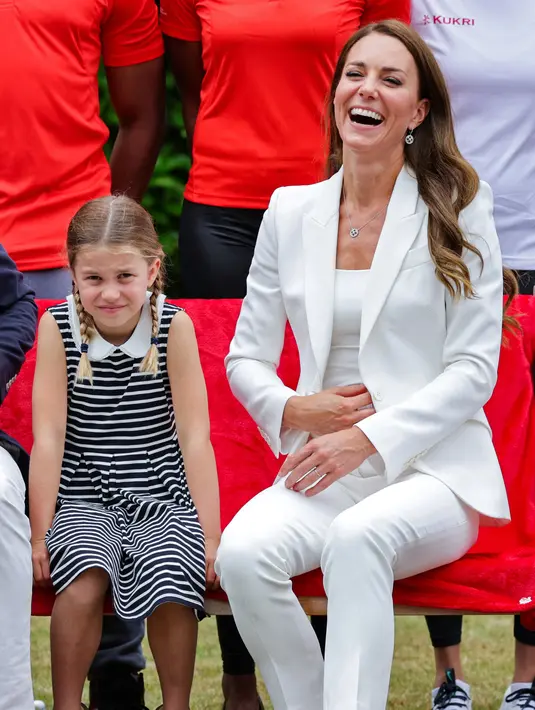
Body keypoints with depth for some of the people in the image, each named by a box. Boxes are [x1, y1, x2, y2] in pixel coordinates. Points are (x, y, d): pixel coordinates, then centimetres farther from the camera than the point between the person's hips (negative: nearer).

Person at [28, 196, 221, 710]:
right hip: (84, 501, 0)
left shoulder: (174, 326, -5)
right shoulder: (57, 327, -5)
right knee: (83, 582, -29)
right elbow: (49, 437, -7)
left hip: (164, 500, 0)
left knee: (170, 585, -27)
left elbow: (194, 436, -5)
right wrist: (39, 533, -9)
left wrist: (209, 535, -9)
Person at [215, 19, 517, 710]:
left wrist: (370, 439, -14)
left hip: (432, 467, -3)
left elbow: (474, 368, -3)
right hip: (323, 472, 3)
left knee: (357, 535, -38)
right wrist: (290, 410, -6)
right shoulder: (290, 212, 12)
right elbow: (245, 357, 16)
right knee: (241, 554, -30)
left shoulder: (457, 208, 2)